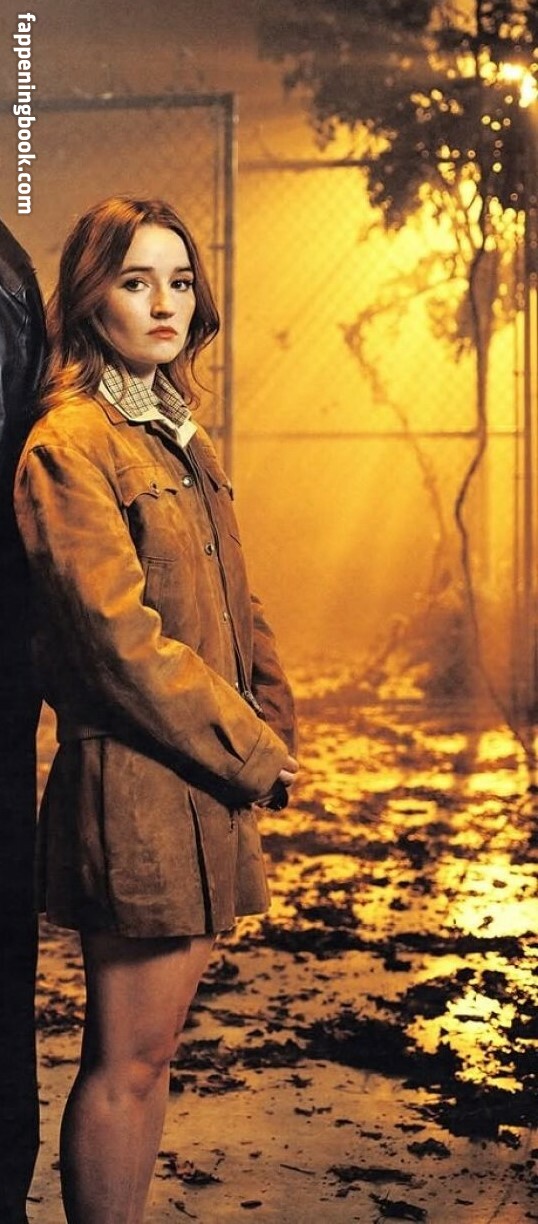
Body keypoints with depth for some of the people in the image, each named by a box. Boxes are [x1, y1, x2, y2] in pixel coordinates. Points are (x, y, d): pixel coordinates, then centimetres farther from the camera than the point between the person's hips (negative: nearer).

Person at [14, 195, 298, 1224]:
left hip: (203, 782, 9)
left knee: (150, 1047, 15)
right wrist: (250, 750, -11)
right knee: (128, 1057, 1)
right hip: (136, 788, -8)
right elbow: (121, 636, -18)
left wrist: (273, 729, 6)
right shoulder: (69, 445, -12)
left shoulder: (177, 435, 16)